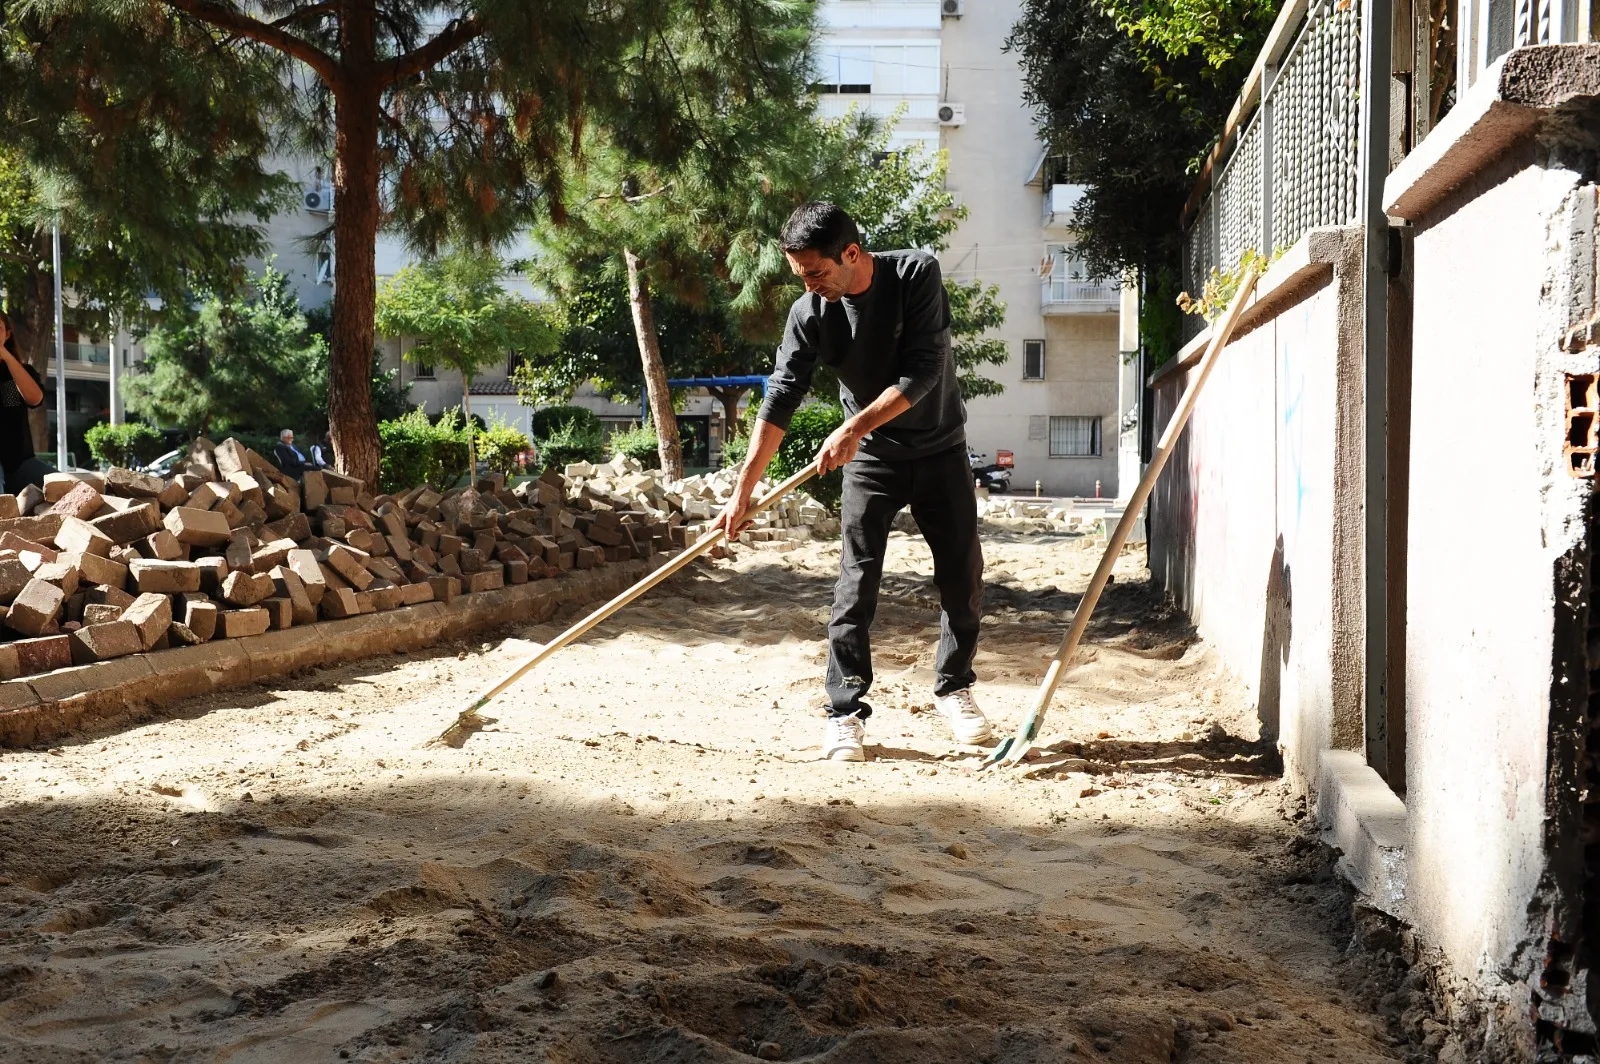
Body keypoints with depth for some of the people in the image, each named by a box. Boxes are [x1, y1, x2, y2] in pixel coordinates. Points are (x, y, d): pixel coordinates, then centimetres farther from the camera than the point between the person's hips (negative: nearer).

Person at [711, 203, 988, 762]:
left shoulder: (916, 274, -19)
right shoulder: (809, 313, -14)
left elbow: (922, 371, -24)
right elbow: (780, 401, -15)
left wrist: (854, 428, -28)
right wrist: (742, 493, -19)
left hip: (940, 450, 0)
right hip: (871, 462, 0)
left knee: (963, 578, 4)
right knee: (856, 585, -7)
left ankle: (954, 687, 23)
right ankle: (846, 711, -1)